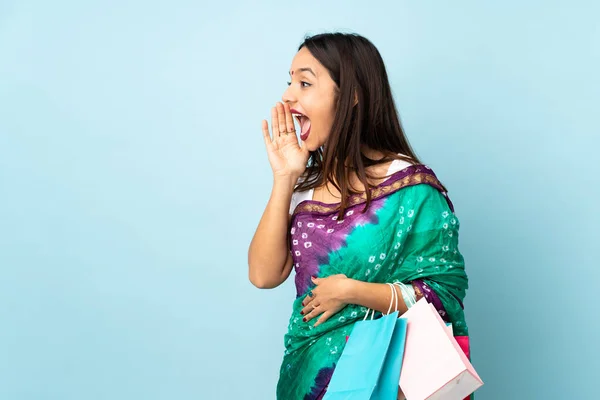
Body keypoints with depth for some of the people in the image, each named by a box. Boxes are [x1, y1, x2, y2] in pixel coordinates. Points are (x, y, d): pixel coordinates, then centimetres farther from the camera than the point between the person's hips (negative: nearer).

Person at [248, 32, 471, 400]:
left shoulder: (412, 188, -15)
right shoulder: (308, 181, 1)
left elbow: (444, 295, -15)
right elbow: (264, 275, -7)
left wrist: (351, 291, -22)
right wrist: (283, 179, -11)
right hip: (306, 370, 5)